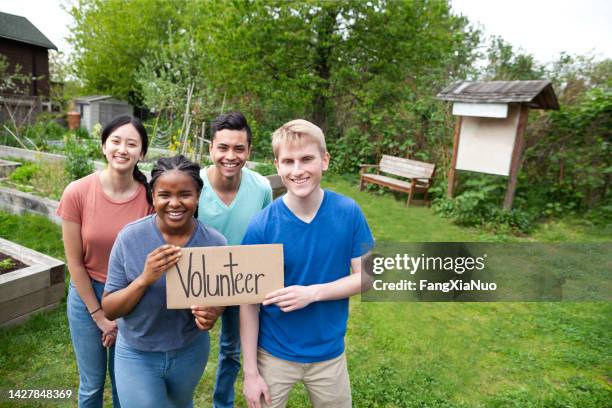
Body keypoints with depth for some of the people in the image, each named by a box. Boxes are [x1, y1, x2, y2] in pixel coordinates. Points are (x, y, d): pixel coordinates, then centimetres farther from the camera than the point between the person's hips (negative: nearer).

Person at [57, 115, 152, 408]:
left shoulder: (150, 196, -15)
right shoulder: (77, 192, -15)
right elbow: (74, 262, -8)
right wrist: (100, 316, -4)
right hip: (88, 295, 0)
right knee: (92, 384, 17)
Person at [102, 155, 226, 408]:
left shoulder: (215, 243, -17)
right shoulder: (129, 238, -19)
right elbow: (109, 310, -14)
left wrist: (212, 313, -25)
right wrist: (144, 279, -32)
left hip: (191, 351, 2)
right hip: (137, 355, -2)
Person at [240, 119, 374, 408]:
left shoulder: (349, 213, -14)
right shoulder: (260, 226, -18)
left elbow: (366, 276, -8)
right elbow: (249, 302, -11)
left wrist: (312, 292, -23)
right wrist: (250, 371, -8)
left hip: (329, 353, 2)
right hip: (274, 354, -1)